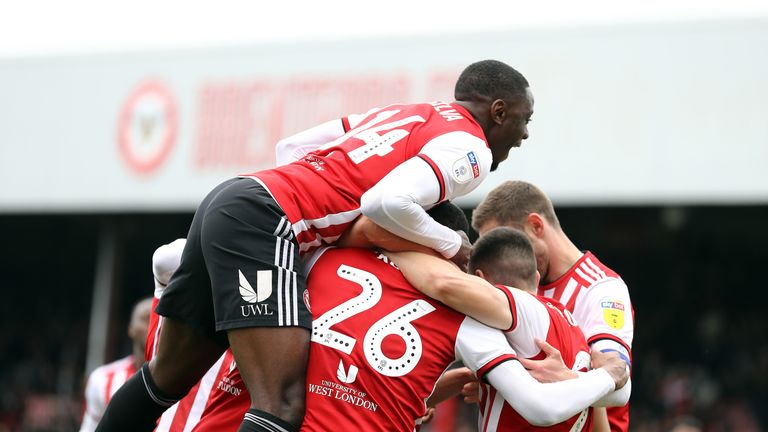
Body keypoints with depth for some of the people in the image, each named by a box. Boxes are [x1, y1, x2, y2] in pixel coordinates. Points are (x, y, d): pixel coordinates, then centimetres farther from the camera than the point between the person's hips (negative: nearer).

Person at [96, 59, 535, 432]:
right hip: (264, 220, -10)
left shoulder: (402, 114, 24)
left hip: (228, 199, 10)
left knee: (165, 379, 19)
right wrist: (452, 245, -2)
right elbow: (388, 203, -19)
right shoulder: (472, 149, -1)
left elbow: (293, 145, 25)